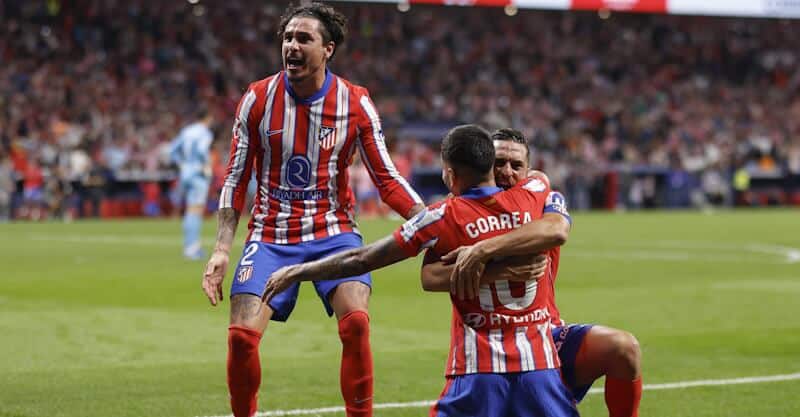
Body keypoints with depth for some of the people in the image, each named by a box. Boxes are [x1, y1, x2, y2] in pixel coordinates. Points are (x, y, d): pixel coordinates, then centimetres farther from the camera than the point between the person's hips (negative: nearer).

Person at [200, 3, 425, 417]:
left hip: (333, 232, -1)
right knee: (242, 334, -14)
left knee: (356, 321, -24)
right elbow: (236, 179, 2)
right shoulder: (257, 99, -3)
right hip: (271, 235, 1)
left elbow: (386, 178, -1)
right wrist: (221, 250, -6)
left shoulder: (355, 103, -4)